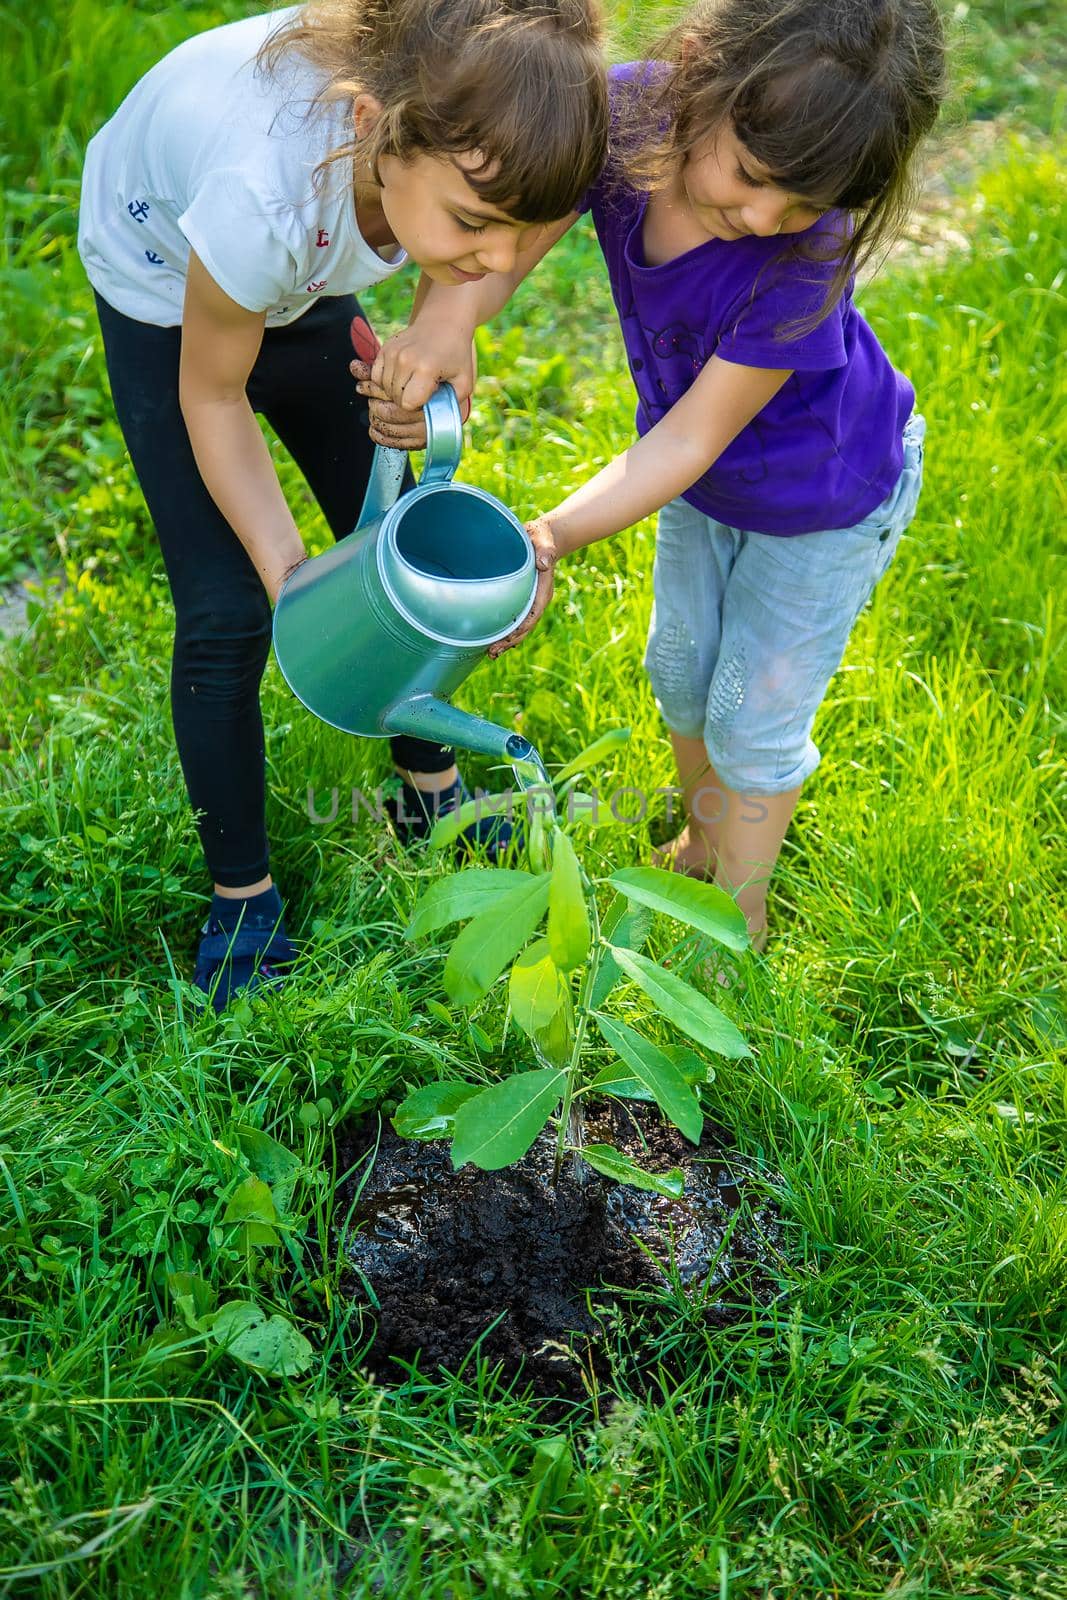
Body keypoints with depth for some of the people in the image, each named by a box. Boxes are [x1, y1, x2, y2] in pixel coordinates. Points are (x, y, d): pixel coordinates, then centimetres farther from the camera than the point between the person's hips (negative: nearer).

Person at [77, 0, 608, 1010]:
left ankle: (430, 792, 33)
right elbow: (212, 397, -25)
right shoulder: (263, 194, -46)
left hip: (309, 283, 5)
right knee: (225, 613, -5)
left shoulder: (457, 136, -33)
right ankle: (239, 892, 16)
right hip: (167, 292, -4)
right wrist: (289, 574, -24)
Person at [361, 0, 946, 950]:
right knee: (681, 670, 23)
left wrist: (552, 539, -44)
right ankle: (701, 843, 52)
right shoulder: (627, 112, -28)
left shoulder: (810, 251, -40)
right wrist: (444, 320, -52)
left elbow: (693, 439, -34)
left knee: (754, 719, 8)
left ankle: (740, 916, 36)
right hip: (705, 475, 6)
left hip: (828, 495, -5)